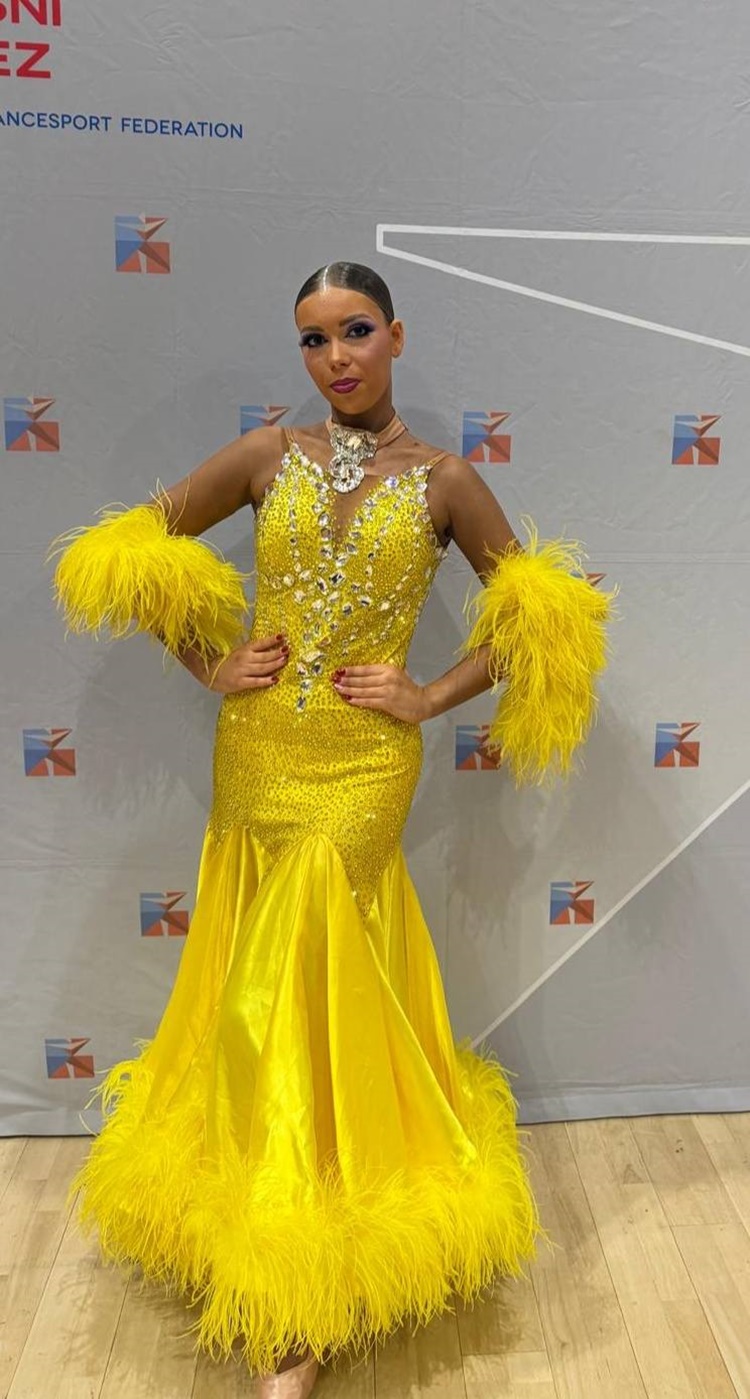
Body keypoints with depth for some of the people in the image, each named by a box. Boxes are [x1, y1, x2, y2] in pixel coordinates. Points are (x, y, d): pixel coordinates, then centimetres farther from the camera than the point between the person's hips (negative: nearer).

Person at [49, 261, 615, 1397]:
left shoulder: (443, 481, 0)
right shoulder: (269, 455, 4)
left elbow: (538, 616, 3)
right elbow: (138, 551, 9)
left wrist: (433, 697, -5)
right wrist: (208, 664, 0)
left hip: (362, 769, -2)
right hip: (255, 757, 3)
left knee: (328, 993, 3)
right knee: (258, 991, 11)